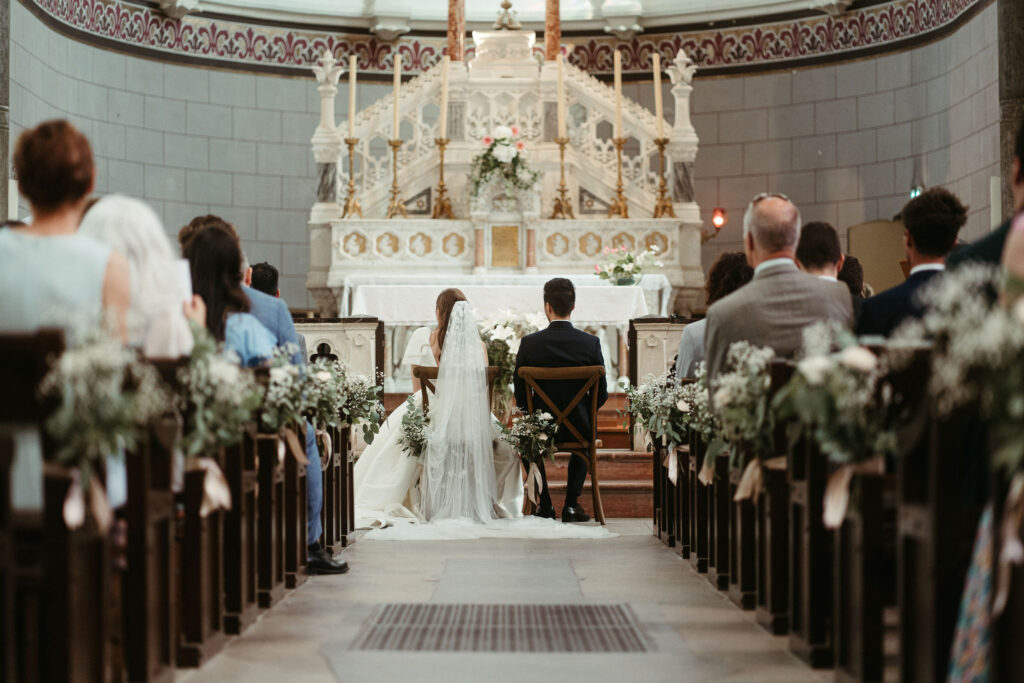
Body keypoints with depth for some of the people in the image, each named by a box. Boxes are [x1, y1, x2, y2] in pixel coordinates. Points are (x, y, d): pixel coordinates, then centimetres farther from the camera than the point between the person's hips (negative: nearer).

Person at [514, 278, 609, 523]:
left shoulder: (529, 343, -13)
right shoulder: (591, 343, -11)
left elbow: (520, 395, -5)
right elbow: (601, 394, -4)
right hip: (578, 428, 1)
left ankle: (544, 503, 32)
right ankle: (572, 503, 26)